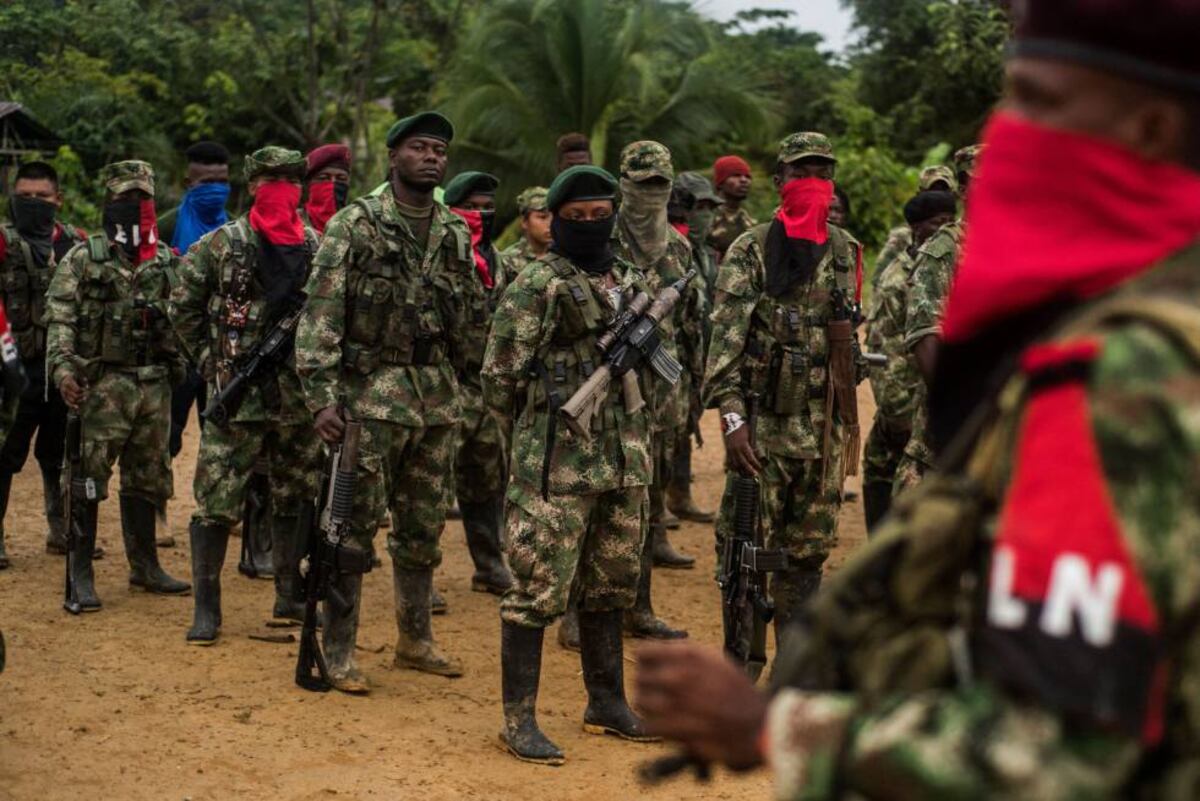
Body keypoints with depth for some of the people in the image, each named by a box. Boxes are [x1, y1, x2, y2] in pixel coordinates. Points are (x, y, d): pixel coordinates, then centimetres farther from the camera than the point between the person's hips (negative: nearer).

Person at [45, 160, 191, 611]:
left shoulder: (169, 262, 10)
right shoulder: (83, 259, -3)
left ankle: (144, 565, 24)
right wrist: (62, 367, -22)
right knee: (88, 478, -4)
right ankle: (80, 574, 2)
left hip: (154, 385, 4)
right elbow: (60, 319, -9)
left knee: (147, 477, 12)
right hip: (102, 384, -4)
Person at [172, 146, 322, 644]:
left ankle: (290, 597, 26)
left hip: (300, 396, 4)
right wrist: (209, 360, 0)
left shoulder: (318, 249, 7)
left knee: (295, 499, 13)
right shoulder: (222, 244, -3)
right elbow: (183, 308, 3)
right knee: (217, 501, -6)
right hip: (238, 395, -4)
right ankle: (206, 609, 1)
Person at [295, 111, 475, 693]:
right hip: (372, 391, -5)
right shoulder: (354, 225, -7)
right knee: (355, 525, -3)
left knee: (424, 525, 13)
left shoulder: (457, 233, 10)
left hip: (439, 396, 6)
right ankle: (338, 651, 6)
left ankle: (416, 640, 26)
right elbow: (320, 314, -11)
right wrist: (323, 398, -19)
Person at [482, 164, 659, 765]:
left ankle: (607, 703, 26)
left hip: (625, 461, 7)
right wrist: (536, 436, 3)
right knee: (538, 590, -4)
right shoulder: (536, 285, -9)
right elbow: (499, 376, -8)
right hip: (557, 465, -7)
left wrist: (630, 432, 16)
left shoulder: (634, 284, 12)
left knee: (610, 586, 15)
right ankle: (519, 718, 3)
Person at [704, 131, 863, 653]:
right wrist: (732, 419, -21)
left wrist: (848, 379, 12)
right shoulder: (750, 251, -5)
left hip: (825, 427, 4)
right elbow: (726, 339, -12)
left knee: (808, 552, 11)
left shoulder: (845, 251, 10)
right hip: (764, 423, -4)